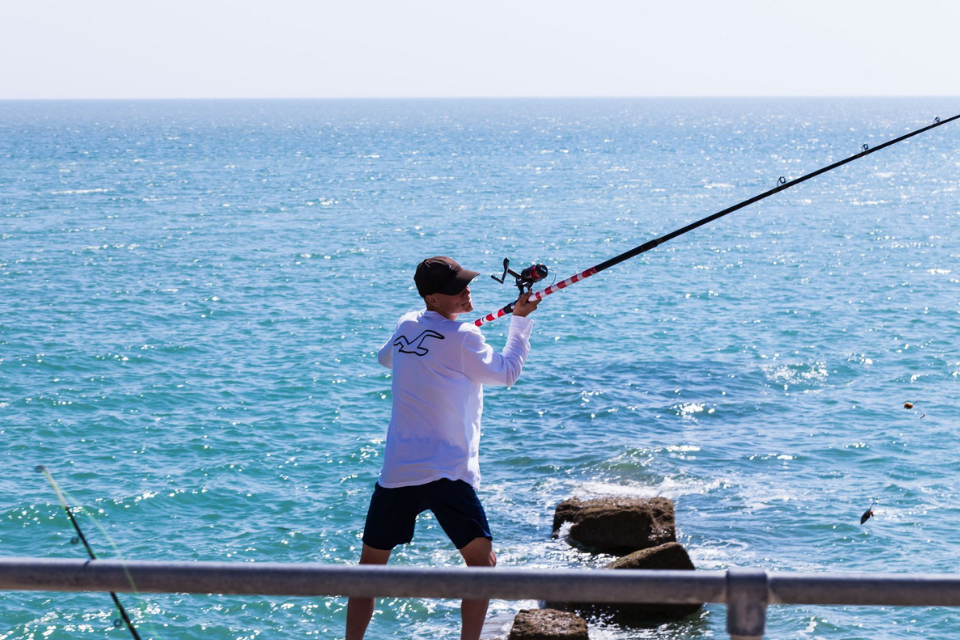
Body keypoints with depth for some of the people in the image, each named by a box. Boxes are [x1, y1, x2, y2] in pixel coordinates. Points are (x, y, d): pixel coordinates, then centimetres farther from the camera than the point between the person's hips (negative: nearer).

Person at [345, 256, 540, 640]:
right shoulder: (463, 338, -6)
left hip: (396, 472, 5)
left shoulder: (407, 326, 10)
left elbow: (385, 358, 33)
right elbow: (507, 373, 9)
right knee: (482, 562, 3)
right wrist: (521, 319, 16)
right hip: (446, 473, -5)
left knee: (370, 565, 13)